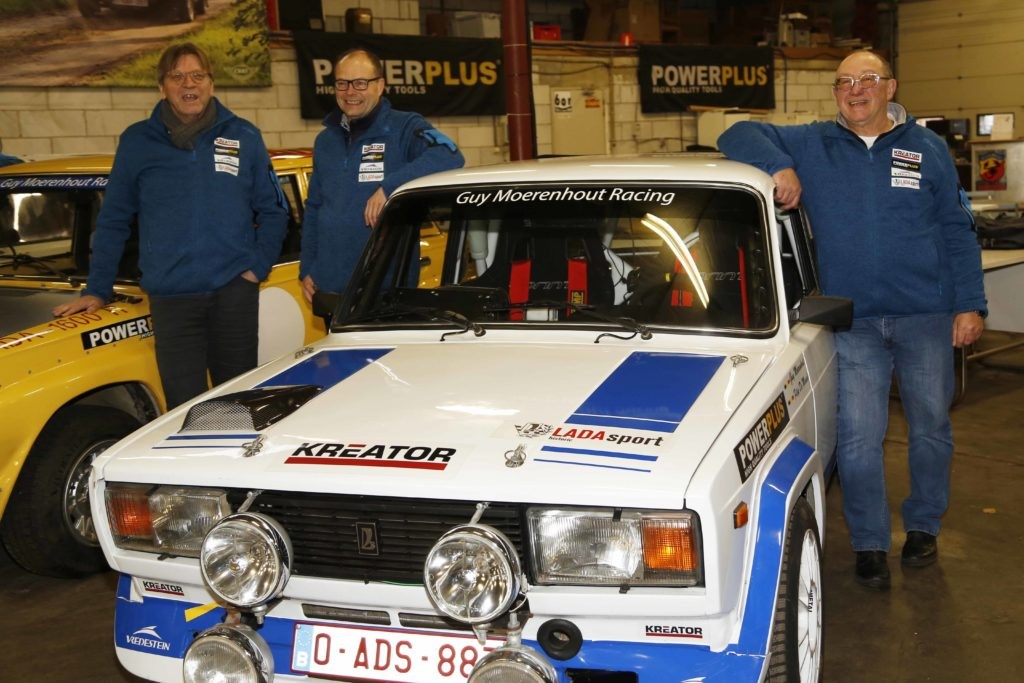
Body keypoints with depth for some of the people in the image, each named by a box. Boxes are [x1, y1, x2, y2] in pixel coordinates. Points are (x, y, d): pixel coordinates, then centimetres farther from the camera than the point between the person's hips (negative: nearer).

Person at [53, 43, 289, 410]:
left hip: (235, 290, 1)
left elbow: (274, 210, 12)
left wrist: (258, 267, -1)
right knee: (186, 406, -2)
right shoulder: (137, 142, 7)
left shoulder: (243, 137, 8)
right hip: (170, 296, 0)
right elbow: (113, 221, 10)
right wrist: (97, 290, 7)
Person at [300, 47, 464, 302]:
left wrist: (389, 186, -32)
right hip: (330, 286, 6)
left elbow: (450, 156, -24)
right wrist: (306, 269, 14)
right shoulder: (325, 140, 15)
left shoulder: (404, 128, -5)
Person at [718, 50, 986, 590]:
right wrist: (778, 166, -17)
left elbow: (957, 231, 6)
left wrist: (970, 305, -1)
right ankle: (868, 545, 13)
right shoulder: (812, 146, 4)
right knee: (858, 437, -2)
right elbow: (739, 135, 2)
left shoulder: (927, 148, 5)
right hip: (855, 321, -1)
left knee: (930, 427, 12)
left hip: (925, 316, 1)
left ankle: (923, 526, 32)